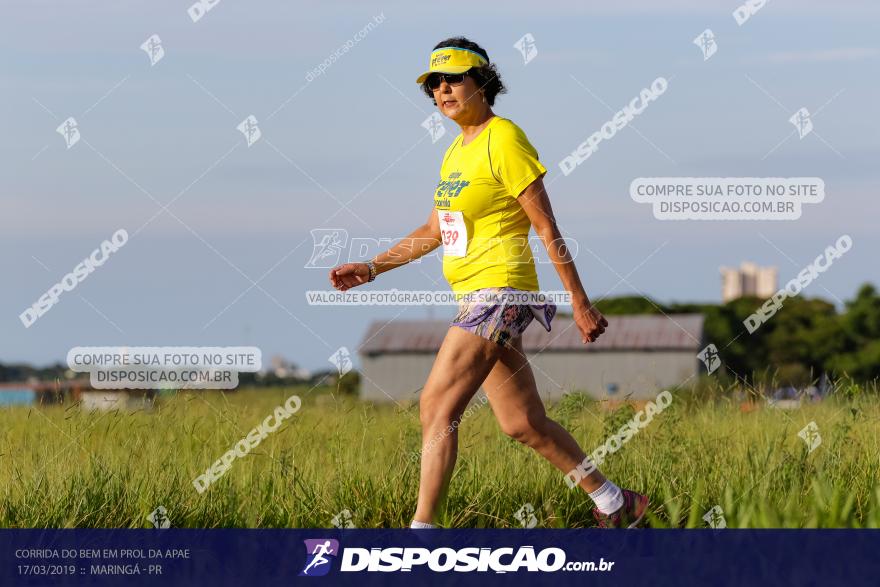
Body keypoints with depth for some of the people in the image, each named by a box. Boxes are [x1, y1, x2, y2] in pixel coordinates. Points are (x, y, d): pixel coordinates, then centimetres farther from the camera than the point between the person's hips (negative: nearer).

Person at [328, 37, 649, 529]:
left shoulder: (504, 140, -10)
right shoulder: (458, 149, 16)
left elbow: (547, 228, -11)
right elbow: (435, 230, 24)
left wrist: (581, 304, -11)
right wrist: (371, 269, 19)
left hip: (499, 292, -9)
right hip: (475, 297, 9)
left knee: (437, 408, -14)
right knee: (524, 423, 11)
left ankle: (421, 529, -13)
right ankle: (616, 506, 22)